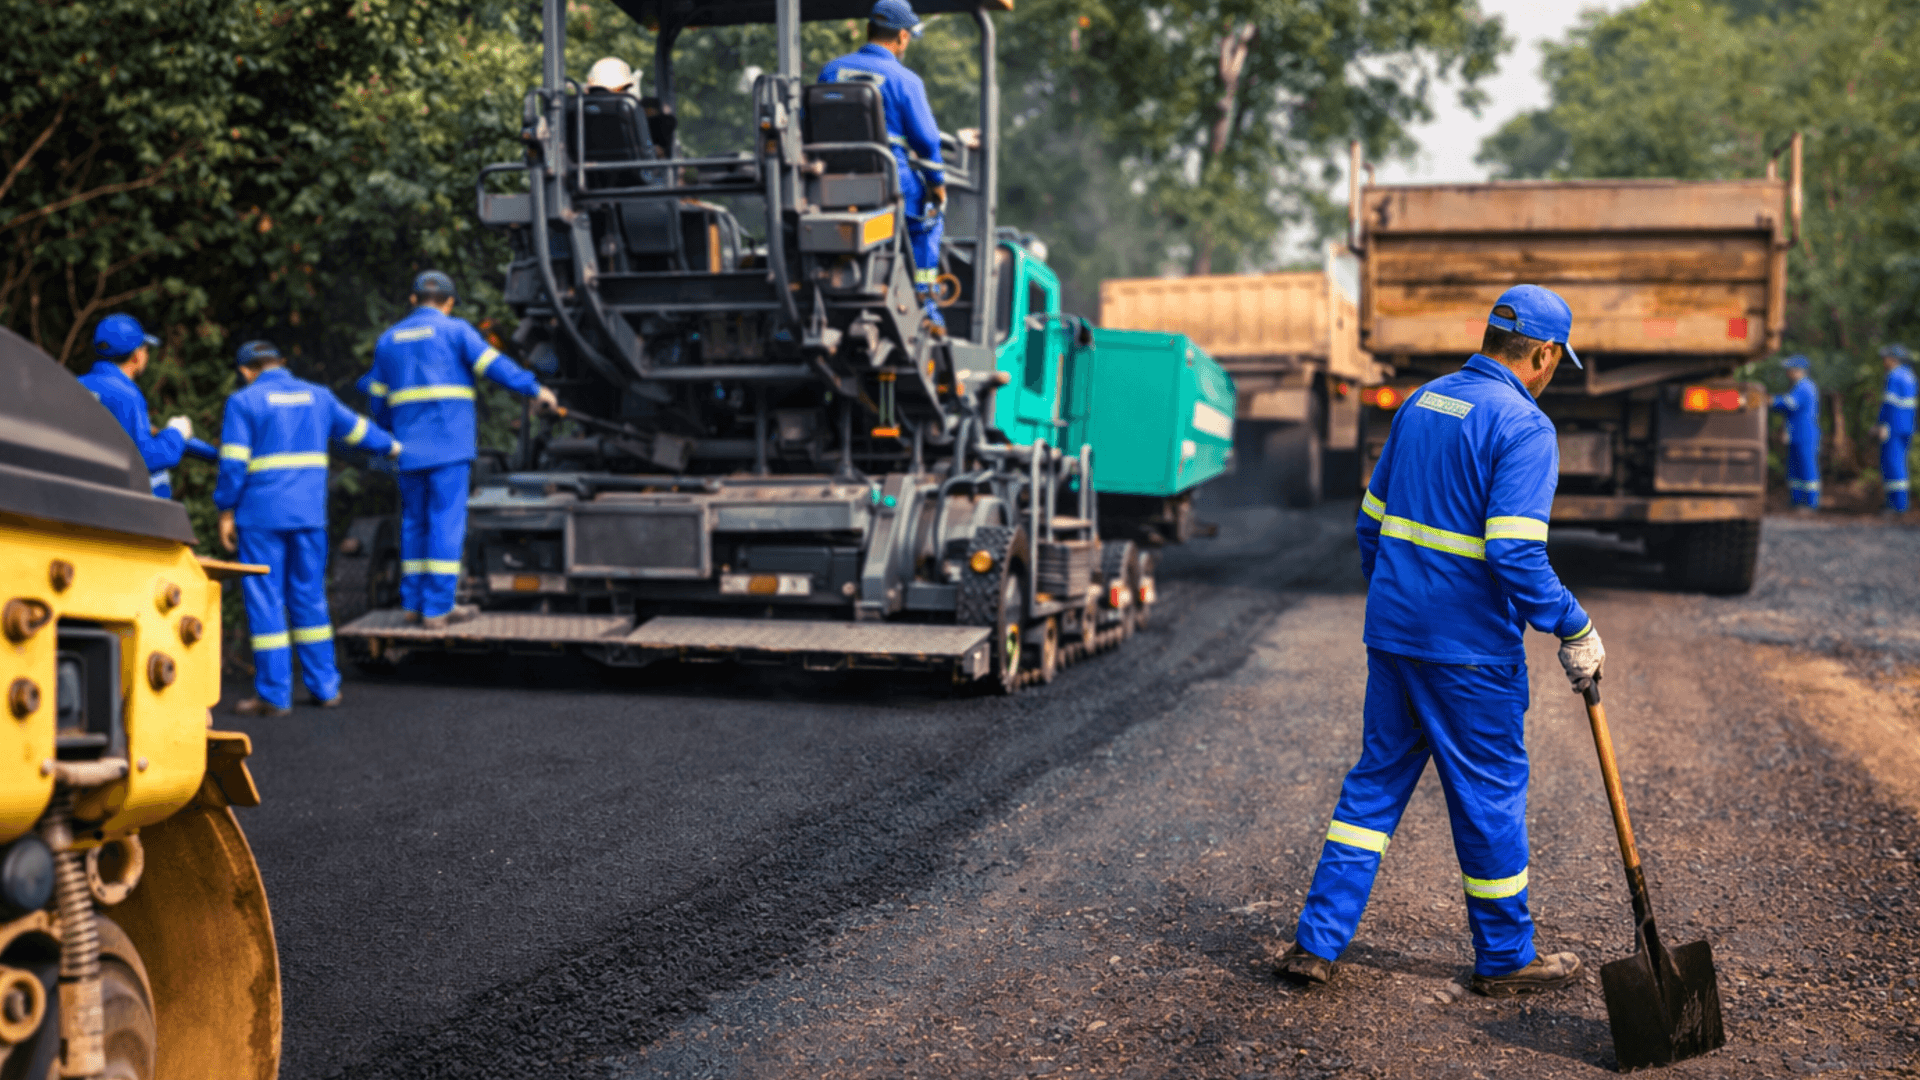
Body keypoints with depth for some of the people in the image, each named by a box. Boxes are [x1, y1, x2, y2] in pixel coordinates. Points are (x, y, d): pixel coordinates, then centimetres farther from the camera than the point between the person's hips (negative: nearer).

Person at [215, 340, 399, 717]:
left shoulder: (243, 402, -4)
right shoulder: (317, 397, 11)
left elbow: (233, 463, -9)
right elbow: (357, 428, 25)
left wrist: (226, 512, -2)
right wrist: (390, 446, 42)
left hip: (261, 516, -4)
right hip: (309, 515, 5)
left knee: (265, 601, 0)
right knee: (309, 597, 13)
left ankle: (273, 694, 1)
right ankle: (325, 687, 16)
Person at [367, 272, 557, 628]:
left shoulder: (388, 340, 16)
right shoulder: (455, 330, 0)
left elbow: (379, 402, 19)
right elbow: (494, 364, -12)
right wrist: (534, 389, -9)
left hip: (410, 449, 5)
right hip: (449, 445, -5)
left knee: (415, 523, 13)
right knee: (446, 523, -4)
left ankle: (413, 603, 14)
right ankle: (437, 608, -5)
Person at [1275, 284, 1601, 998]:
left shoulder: (1421, 403, 10)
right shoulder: (1522, 425, -14)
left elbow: (1372, 521, 15)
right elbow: (1516, 555, -22)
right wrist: (1575, 631, -11)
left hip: (1393, 636, 7)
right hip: (1469, 649, -7)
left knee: (1375, 781, 14)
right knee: (1490, 796, 8)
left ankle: (1317, 943, 13)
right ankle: (1505, 959, 23)